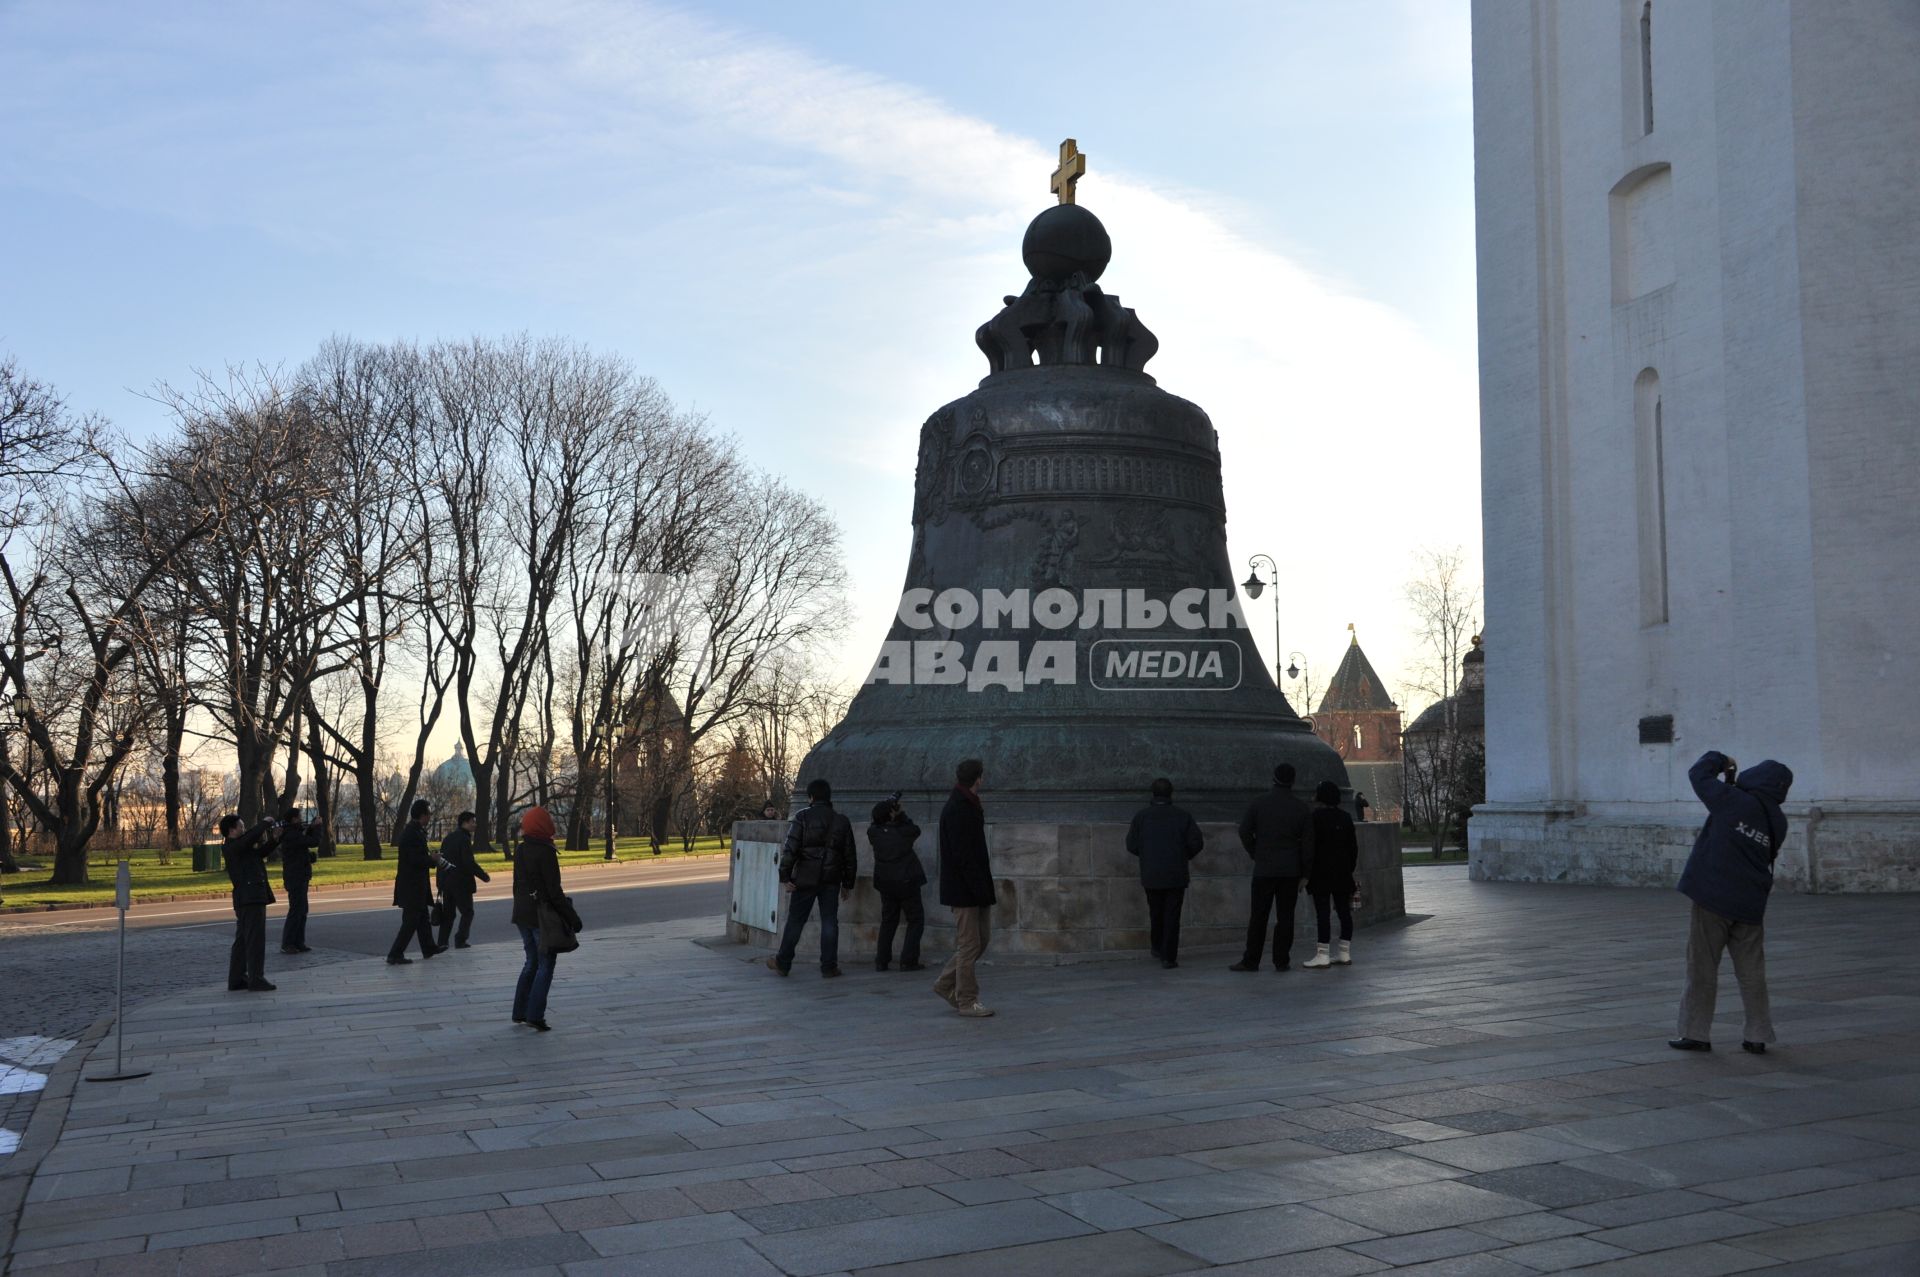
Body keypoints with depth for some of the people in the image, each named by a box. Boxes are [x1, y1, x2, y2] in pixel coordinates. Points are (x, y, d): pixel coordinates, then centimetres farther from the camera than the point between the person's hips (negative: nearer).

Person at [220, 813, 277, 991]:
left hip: (248, 898, 10)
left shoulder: (239, 847, 17)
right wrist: (266, 823, -11)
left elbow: (260, 852, 24)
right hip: (250, 898, -10)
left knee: (242, 940, 14)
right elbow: (251, 836, -26)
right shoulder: (231, 847, -12)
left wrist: (273, 838, 9)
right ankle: (256, 980, -9)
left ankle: (236, 979, 19)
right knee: (255, 939, -9)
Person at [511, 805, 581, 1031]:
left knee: (531, 962, 18)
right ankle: (535, 1014, -3)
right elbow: (554, 890, -18)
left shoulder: (520, 851, 7)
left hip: (523, 915, 8)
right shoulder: (545, 852, -18)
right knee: (545, 965, 1)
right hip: (543, 916, -8)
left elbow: (517, 884, 14)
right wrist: (571, 917, -13)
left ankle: (520, 1012, 19)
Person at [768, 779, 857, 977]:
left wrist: (785, 876, -8)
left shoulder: (803, 817, -5)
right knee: (829, 922, 6)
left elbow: (790, 849, -12)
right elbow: (850, 856, 10)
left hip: (805, 879, -2)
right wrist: (848, 884, 17)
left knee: (795, 921, 7)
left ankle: (783, 963, 15)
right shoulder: (842, 821, 6)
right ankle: (828, 967, 5)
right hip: (831, 879, 2)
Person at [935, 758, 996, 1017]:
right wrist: (979, 888, -22)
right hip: (965, 889, -10)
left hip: (975, 889, 10)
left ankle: (946, 984, 25)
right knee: (969, 945, -2)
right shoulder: (957, 810, -18)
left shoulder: (967, 806, 13)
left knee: (981, 938, 15)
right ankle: (967, 1000, 8)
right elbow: (962, 855, -22)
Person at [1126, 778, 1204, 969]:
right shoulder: (1182, 815, -3)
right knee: (1172, 916, 3)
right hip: (1176, 875, -1)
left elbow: (1132, 846, -3)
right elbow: (1197, 842, -6)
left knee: (1156, 912, 21)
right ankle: (1169, 957, -1)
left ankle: (1158, 947, 34)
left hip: (1151, 875, 1)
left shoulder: (1141, 815, -4)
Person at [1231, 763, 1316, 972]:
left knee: (1259, 916, 3)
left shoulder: (1260, 803, -1)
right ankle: (1281, 961, 4)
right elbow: (1308, 843, 2)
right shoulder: (1301, 808, 1)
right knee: (1285, 916, 4)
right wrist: (1304, 874, 7)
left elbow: (1244, 831, -2)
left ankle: (1251, 961, 4)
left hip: (1264, 869, 0)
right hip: (1291, 871, 1)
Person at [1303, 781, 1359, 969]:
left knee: (1322, 912, -8)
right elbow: (1354, 847, 13)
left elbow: (1310, 846, -11)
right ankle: (1344, 953, 13)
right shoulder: (1346, 818, 11)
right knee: (1344, 911, 9)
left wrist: (1306, 873, -7)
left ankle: (1323, 955, -10)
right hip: (1343, 873, 7)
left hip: (1321, 873, -7)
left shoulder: (1316, 816, -9)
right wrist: (1350, 869, 20)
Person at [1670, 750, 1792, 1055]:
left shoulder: (1733, 801, -13)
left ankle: (1696, 1033, 6)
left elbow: (1698, 773, -5)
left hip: (1713, 898, -5)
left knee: (1703, 968, 3)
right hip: (1750, 904, 5)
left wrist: (1720, 760, 15)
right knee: (1752, 972, 11)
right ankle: (1757, 1036, 13)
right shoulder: (1777, 822, 5)